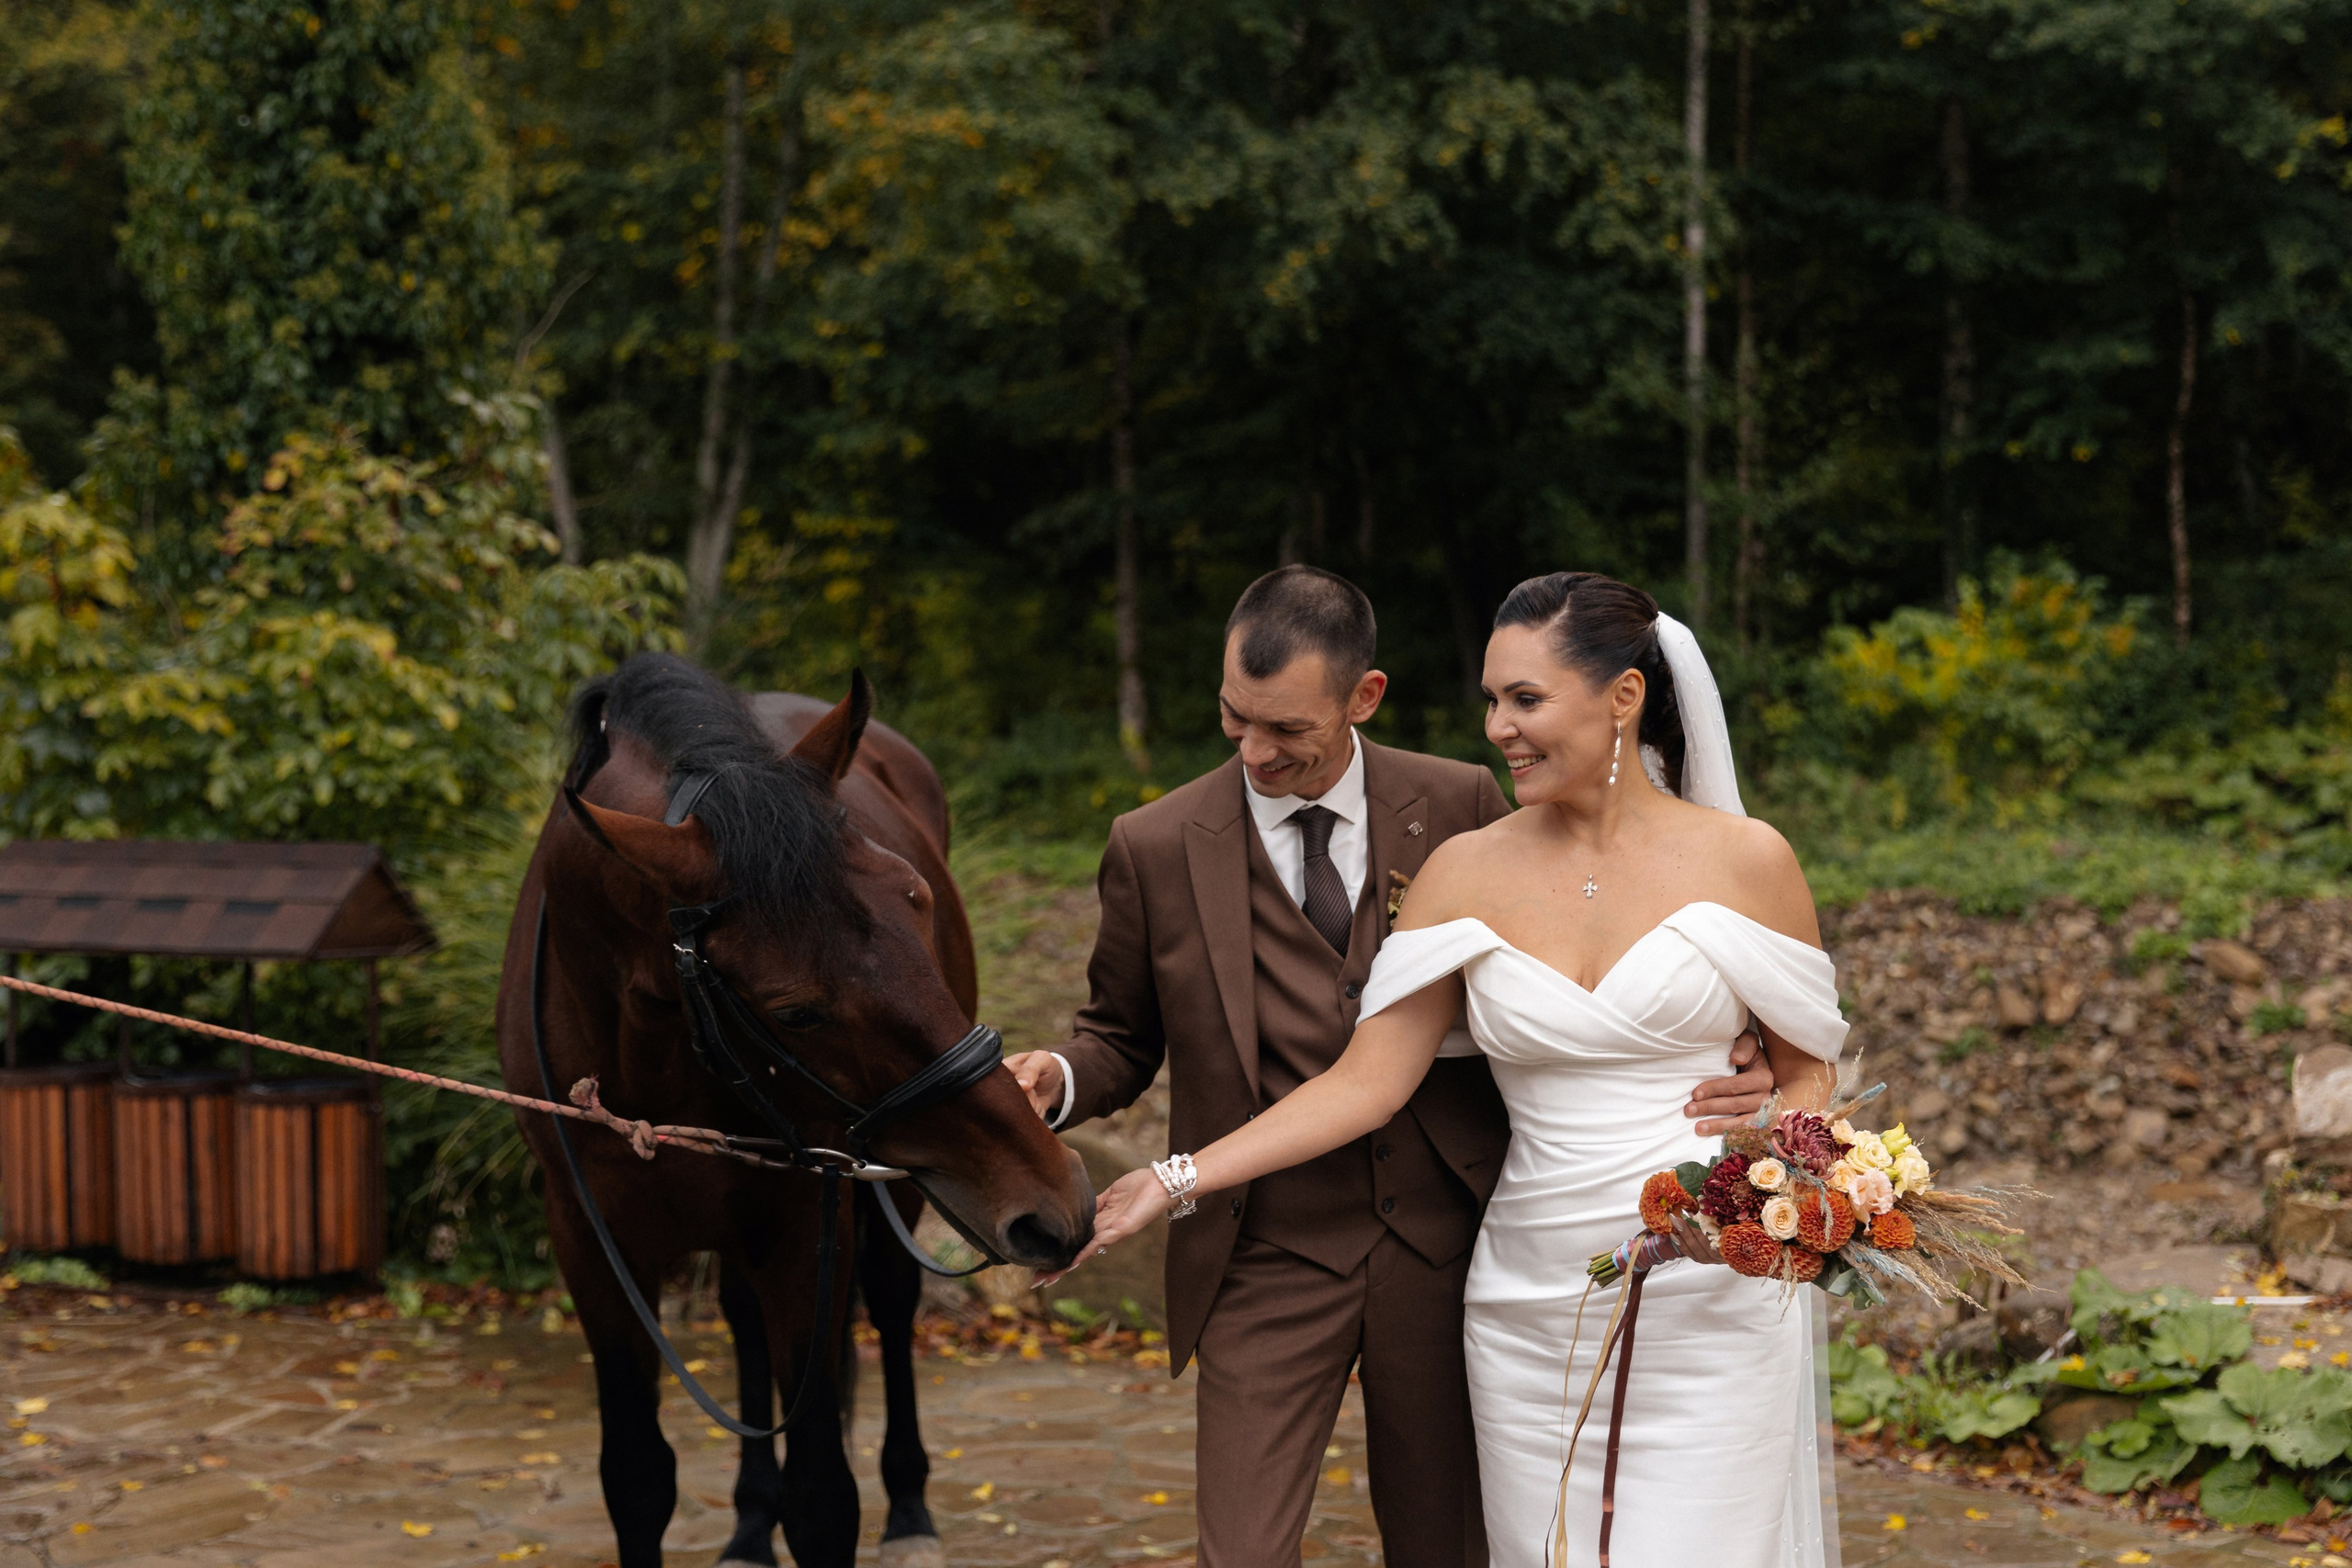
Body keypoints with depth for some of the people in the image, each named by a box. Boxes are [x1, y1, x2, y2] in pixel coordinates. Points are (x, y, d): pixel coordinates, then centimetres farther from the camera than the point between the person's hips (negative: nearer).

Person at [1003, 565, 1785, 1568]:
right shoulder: (1156, 848, -3)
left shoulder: (1462, 807, -2)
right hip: (1267, 1265, -1)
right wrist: (1056, 1083, -15)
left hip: (1444, 1249, 1)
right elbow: (1122, 1041, 8)